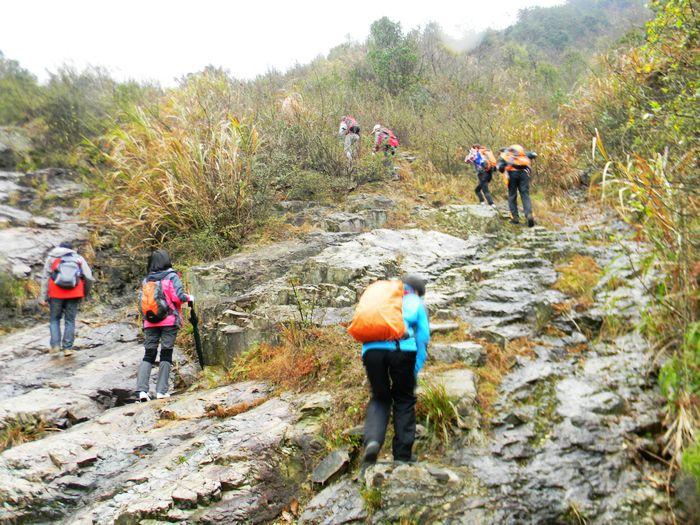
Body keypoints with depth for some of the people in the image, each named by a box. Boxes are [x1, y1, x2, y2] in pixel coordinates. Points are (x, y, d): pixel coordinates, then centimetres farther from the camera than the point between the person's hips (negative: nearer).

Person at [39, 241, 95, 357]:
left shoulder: (51, 258, 12)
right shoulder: (79, 258, 12)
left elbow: (45, 278, 4)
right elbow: (89, 278, 4)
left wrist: (42, 298, 3)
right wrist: (85, 293, 18)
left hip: (56, 293, 0)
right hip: (74, 293, 0)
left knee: (54, 319, 16)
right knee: (70, 320, 9)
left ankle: (55, 344, 4)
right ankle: (67, 348, 4)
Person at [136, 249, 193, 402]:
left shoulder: (146, 280, 9)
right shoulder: (172, 276, -3)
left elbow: (141, 302, 9)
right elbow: (178, 296, -13)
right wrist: (189, 298, 6)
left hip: (150, 323, 3)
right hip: (169, 321, -3)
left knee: (148, 355, 6)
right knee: (166, 354, 4)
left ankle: (141, 389, -6)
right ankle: (161, 391, -1)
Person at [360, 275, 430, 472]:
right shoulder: (416, 303, 23)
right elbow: (422, 337, 16)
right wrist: (415, 371, 17)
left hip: (372, 348, 2)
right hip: (401, 348, -2)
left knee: (379, 398, 20)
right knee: (404, 400, 16)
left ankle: (372, 441, -4)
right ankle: (402, 456, 16)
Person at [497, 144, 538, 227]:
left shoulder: (503, 155, 21)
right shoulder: (522, 152, 29)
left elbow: (500, 167, 1)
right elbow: (534, 155, 13)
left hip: (512, 173, -1)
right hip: (524, 172, 1)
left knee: (512, 196, 11)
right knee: (525, 195, 1)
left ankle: (515, 217, 8)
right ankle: (529, 215, -18)